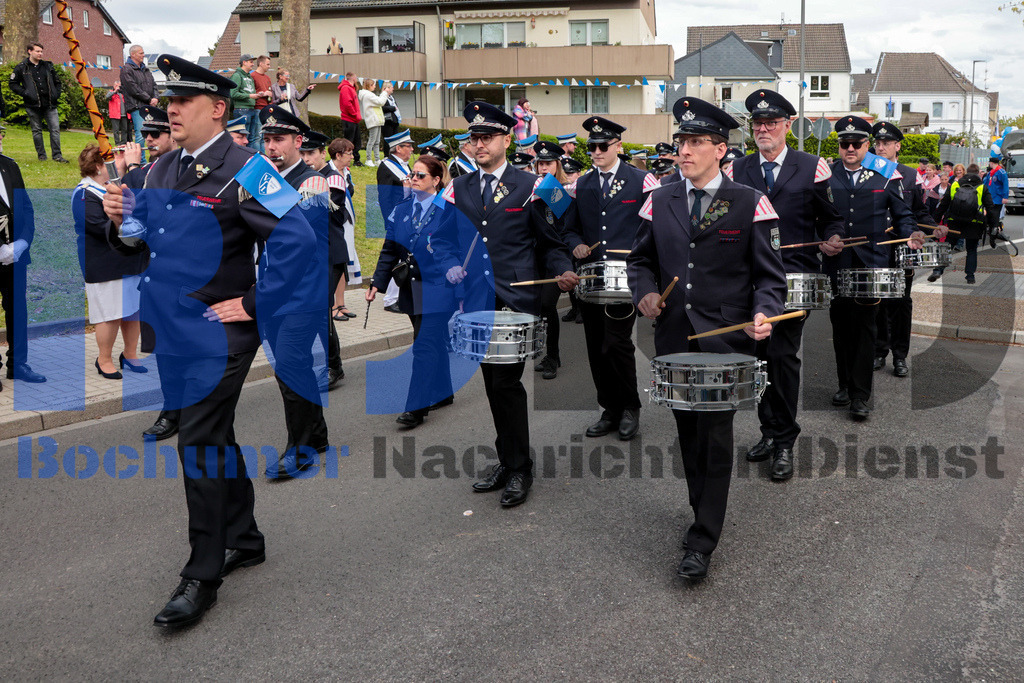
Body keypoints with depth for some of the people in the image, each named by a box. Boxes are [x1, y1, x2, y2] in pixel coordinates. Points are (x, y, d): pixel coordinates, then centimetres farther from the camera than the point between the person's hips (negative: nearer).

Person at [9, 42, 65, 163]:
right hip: (33, 105, -2)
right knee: (37, 131, 4)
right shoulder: (22, 68, 1)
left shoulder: (48, 66, 12)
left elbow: (57, 81, 22)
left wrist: (57, 95, 9)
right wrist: (25, 93, -8)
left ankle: (56, 155, -2)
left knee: (55, 129, -6)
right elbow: (13, 84, 4)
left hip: (50, 104, 2)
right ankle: (41, 155, 13)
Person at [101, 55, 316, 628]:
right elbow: (153, 239, 21)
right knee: (215, 438, 18)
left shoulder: (243, 170, -13)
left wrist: (256, 306, -18)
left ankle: (203, 575, 8)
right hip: (170, 330, 8)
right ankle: (244, 540, 34)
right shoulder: (162, 169, 13)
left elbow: (299, 241, -21)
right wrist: (125, 218, -1)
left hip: (216, 335, -8)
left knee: (200, 446, -5)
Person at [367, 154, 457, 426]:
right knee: (434, 341, 17)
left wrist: (463, 291, -8)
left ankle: (417, 407, -6)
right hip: (411, 290, 6)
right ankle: (442, 393, 31)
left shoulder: (451, 211, -6)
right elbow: (389, 250, 12)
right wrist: (377, 282, 5)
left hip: (437, 289, -6)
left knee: (426, 345, -10)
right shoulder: (401, 210, 9)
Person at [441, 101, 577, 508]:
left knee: (507, 381, -9)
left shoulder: (529, 186, 1)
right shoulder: (459, 188, 12)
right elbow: (443, 237, 18)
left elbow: (550, 243, 3)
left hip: (517, 300, -4)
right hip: (478, 300, 5)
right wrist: (452, 265, -1)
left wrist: (563, 272, -14)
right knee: (492, 383, 11)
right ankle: (506, 462, 25)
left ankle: (520, 469, 6)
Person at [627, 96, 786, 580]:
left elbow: (769, 276, 0)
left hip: (726, 341, -4)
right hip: (673, 339, 4)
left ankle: (703, 542, 4)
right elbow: (640, 259, 17)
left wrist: (762, 315, -19)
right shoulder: (659, 201, 9)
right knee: (688, 432, 14)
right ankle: (704, 513, 34)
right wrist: (645, 292, -4)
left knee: (715, 436, -4)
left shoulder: (750, 204, -1)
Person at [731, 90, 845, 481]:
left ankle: (784, 443, 3)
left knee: (782, 355, -8)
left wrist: (832, 239, -11)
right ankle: (769, 431, 23)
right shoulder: (737, 170, 12)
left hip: (793, 276, -3)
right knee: (759, 354, 8)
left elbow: (830, 218, 9)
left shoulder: (812, 168, 5)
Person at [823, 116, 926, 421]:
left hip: (870, 264, -1)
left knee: (864, 326, -4)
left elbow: (902, 214, 11)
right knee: (840, 325, 9)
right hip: (836, 264, 2)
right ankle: (845, 384, 23)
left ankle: (860, 395, 1)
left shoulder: (885, 177, 6)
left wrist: (910, 234, -7)